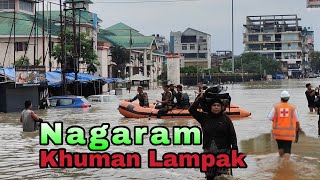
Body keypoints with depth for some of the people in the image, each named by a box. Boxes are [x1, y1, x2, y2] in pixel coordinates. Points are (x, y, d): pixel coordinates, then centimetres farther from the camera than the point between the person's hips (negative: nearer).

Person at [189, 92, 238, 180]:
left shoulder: (225, 118, 1)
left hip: (223, 151, -3)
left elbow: (232, 134, 1)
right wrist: (200, 98, -3)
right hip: (208, 151, 3)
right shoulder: (204, 117, 7)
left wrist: (234, 148, -5)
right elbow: (192, 110, -1)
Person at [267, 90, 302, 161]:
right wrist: (298, 127, 23)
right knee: (287, 149, 0)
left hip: (278, 132, 2)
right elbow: (296, 120, 4)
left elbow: (270, 118, -5)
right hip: (289, 132, -2)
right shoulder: (292, 107, -4)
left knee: (280, 146, 23)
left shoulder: (276, 107, -5)